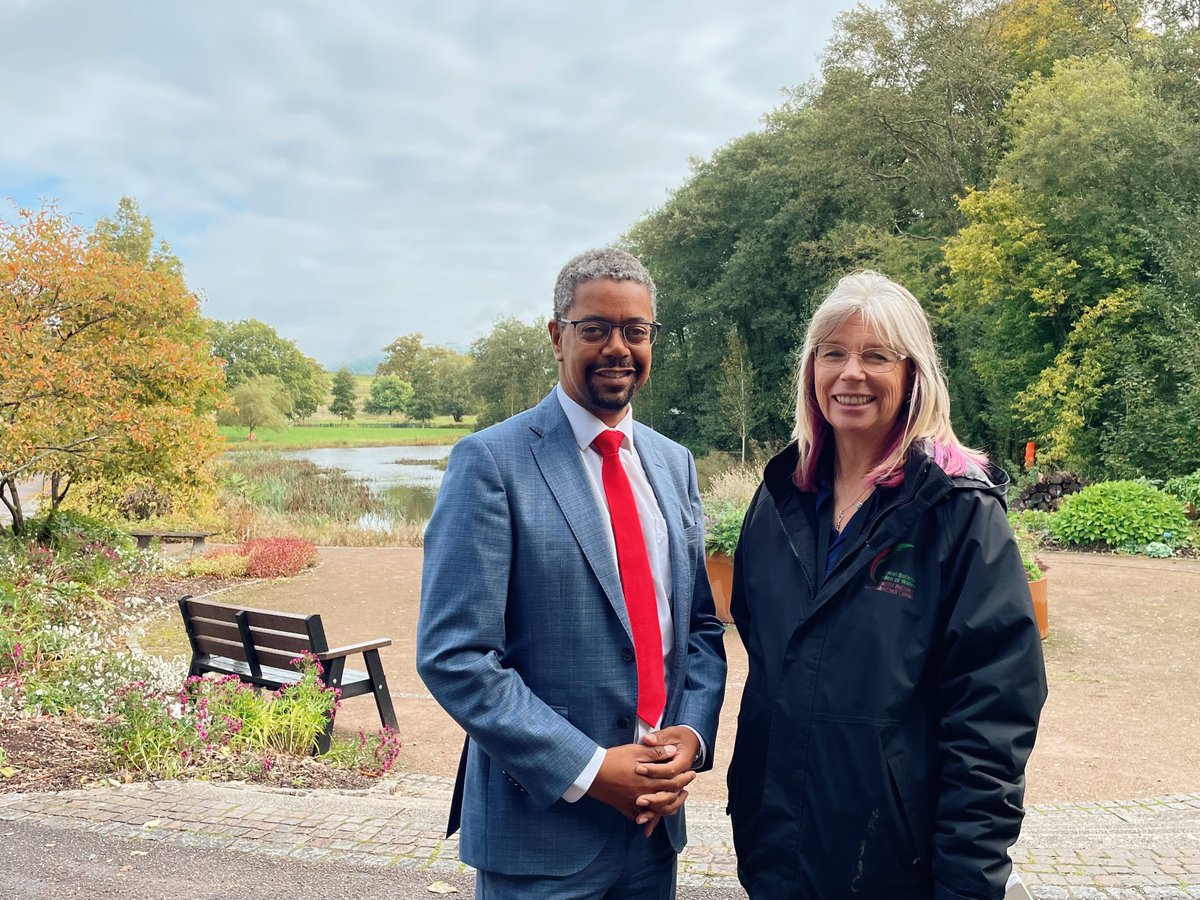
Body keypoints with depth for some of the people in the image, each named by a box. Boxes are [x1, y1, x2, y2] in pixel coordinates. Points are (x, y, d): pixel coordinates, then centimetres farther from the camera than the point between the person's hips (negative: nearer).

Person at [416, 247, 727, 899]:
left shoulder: (673, 464, 6)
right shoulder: (492, 461, -12)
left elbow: (699, 625, 10)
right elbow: (453, 656, -16)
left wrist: (692, 734, -6)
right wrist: (588, 771, -18)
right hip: (543, 821, -5)